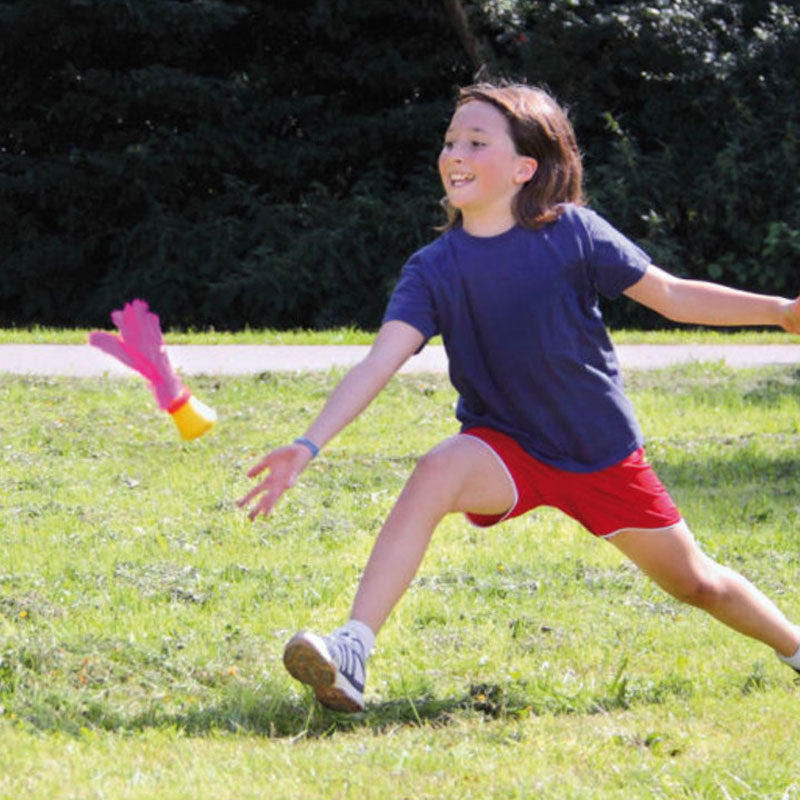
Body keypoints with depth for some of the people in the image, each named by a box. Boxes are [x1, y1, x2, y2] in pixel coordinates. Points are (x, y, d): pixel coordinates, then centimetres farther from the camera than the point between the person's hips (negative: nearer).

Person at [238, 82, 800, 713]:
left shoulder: (571, 233, -13)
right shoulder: (434, 269, -10)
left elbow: (671, 296, -5)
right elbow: (380, 362, -19)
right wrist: (309, 445, -30)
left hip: (603, 451, 0)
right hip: (505, 447, 0)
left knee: (694, 582, 9)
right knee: (436, 472, -32)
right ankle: (352, 652, -39)